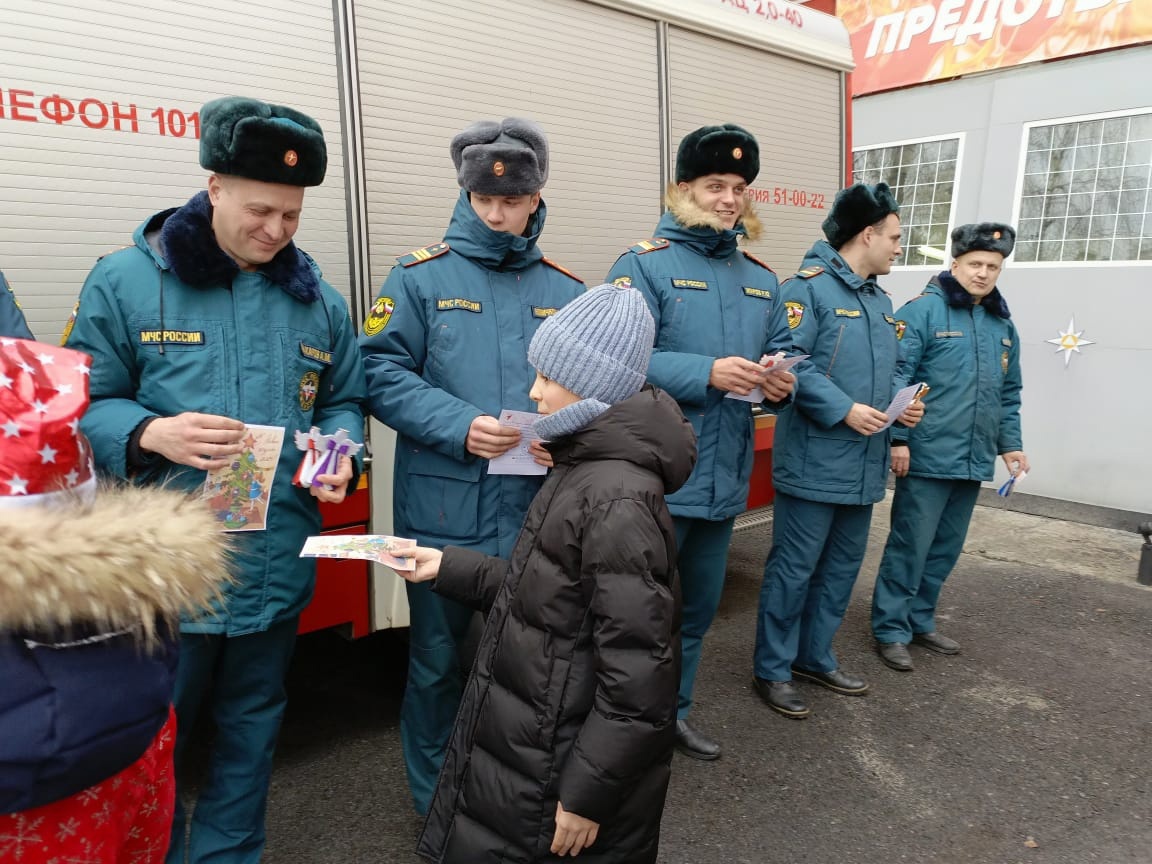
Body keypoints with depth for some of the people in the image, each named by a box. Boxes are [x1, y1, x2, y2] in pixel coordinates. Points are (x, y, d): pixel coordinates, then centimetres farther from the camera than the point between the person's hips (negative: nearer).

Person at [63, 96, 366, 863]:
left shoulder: (318, 299, 6)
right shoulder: (125, 281, -5)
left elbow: (344, 401, 12)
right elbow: (85, 405, -4)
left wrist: (340, 454, -9)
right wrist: (151, 434, -24)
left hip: (277, 564, 3)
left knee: (252, 728, 20)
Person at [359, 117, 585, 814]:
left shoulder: (566, 291, 8)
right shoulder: (422, 276, -1)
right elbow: (382, 372, -7)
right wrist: (459, 426, -20)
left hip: (538, 511, 3)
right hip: (445, 513, -2)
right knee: (441, 659, 13)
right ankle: (437, 805, 37)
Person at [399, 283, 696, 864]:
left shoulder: (617, 501, -28)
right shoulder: (584, 468, 4)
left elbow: (637, 679, -26)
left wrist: (588, 795, -18)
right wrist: (449, 568, 8)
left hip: (566, 767, -8)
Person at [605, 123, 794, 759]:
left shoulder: (761, 279, 14)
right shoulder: (644, 264, -7)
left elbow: (775, 359, 19)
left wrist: (782, 383, -5)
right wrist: (706, 373, -27)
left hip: (725, 478, 7)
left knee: (698, 606, 20)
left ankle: (671, 711, 41)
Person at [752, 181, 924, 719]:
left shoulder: (880, 300, 17)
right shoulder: (809, 286, -11)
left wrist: (902, 402, 2)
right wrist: (845, 409, -22)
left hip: (864, 464, 9)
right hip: (814, 462, -9)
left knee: (843, 566, 17)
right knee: (794, 568, 0)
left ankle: (815, 657, 33)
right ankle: (773, 670, 15)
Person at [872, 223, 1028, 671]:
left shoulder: (1003, 325, 15)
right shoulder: (923, 310, -7)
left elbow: (1008, 394, 22)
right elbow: (896, 377, -13)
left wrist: (1010, 442, 16)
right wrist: (897, 438, -18)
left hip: (973, 460, 7)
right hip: (928, 456, -7)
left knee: (946, 548, 14)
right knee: (910, 546, -2)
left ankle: (920, 620, 28)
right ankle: (891, 629, 11)